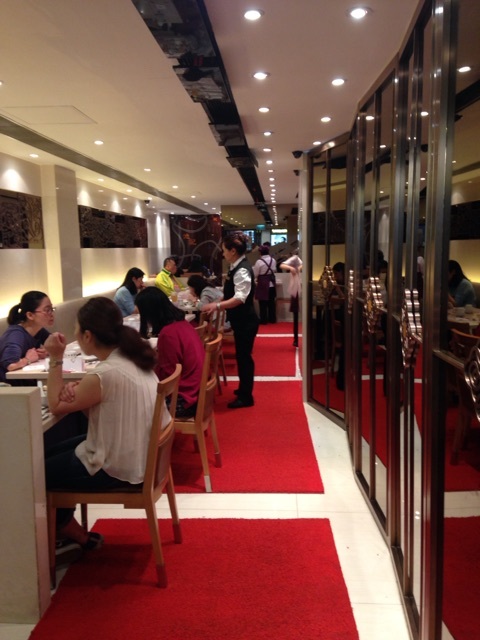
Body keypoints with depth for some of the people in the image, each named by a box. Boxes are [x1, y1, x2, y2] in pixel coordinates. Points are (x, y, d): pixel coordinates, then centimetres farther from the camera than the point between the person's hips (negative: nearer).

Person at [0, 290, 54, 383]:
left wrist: (48, 352, -9)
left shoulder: (39, 330, -1)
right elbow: (10, 365, -40)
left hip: (24, 382, 7)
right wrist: (28, 359, -21)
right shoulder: (16, 334, -24)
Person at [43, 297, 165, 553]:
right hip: (139, 454, 9)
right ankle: (66, 525, 34)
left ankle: (67, 527, 32)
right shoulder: (133, 356, -3)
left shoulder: (104, 374, -30)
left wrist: (55, 359, -14)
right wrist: (76, 388, -3)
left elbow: (56, 406, -14)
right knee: (53, 453, 24)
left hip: (116, 468, -9)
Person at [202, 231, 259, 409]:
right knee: (241, 355, 20)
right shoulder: (237, 267, 9)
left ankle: (246, 397, 11)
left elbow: (240, 298, -31)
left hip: (246, 321, -10)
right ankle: (243, 388, 35)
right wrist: (218, 302, 15)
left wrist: (217, 306, -38)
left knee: (244, 356, 0)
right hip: (240, 320, 10)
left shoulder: (242, 270, -22)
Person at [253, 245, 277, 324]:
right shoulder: (273, 260, 1)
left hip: (263, 284, -5)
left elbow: (255, 274, -10)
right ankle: (272, 319, 20)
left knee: (263, 303, 2)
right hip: (272, 284, 6)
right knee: (272, 302, 13)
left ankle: (263, 320, 6)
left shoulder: (259, 261, -16)